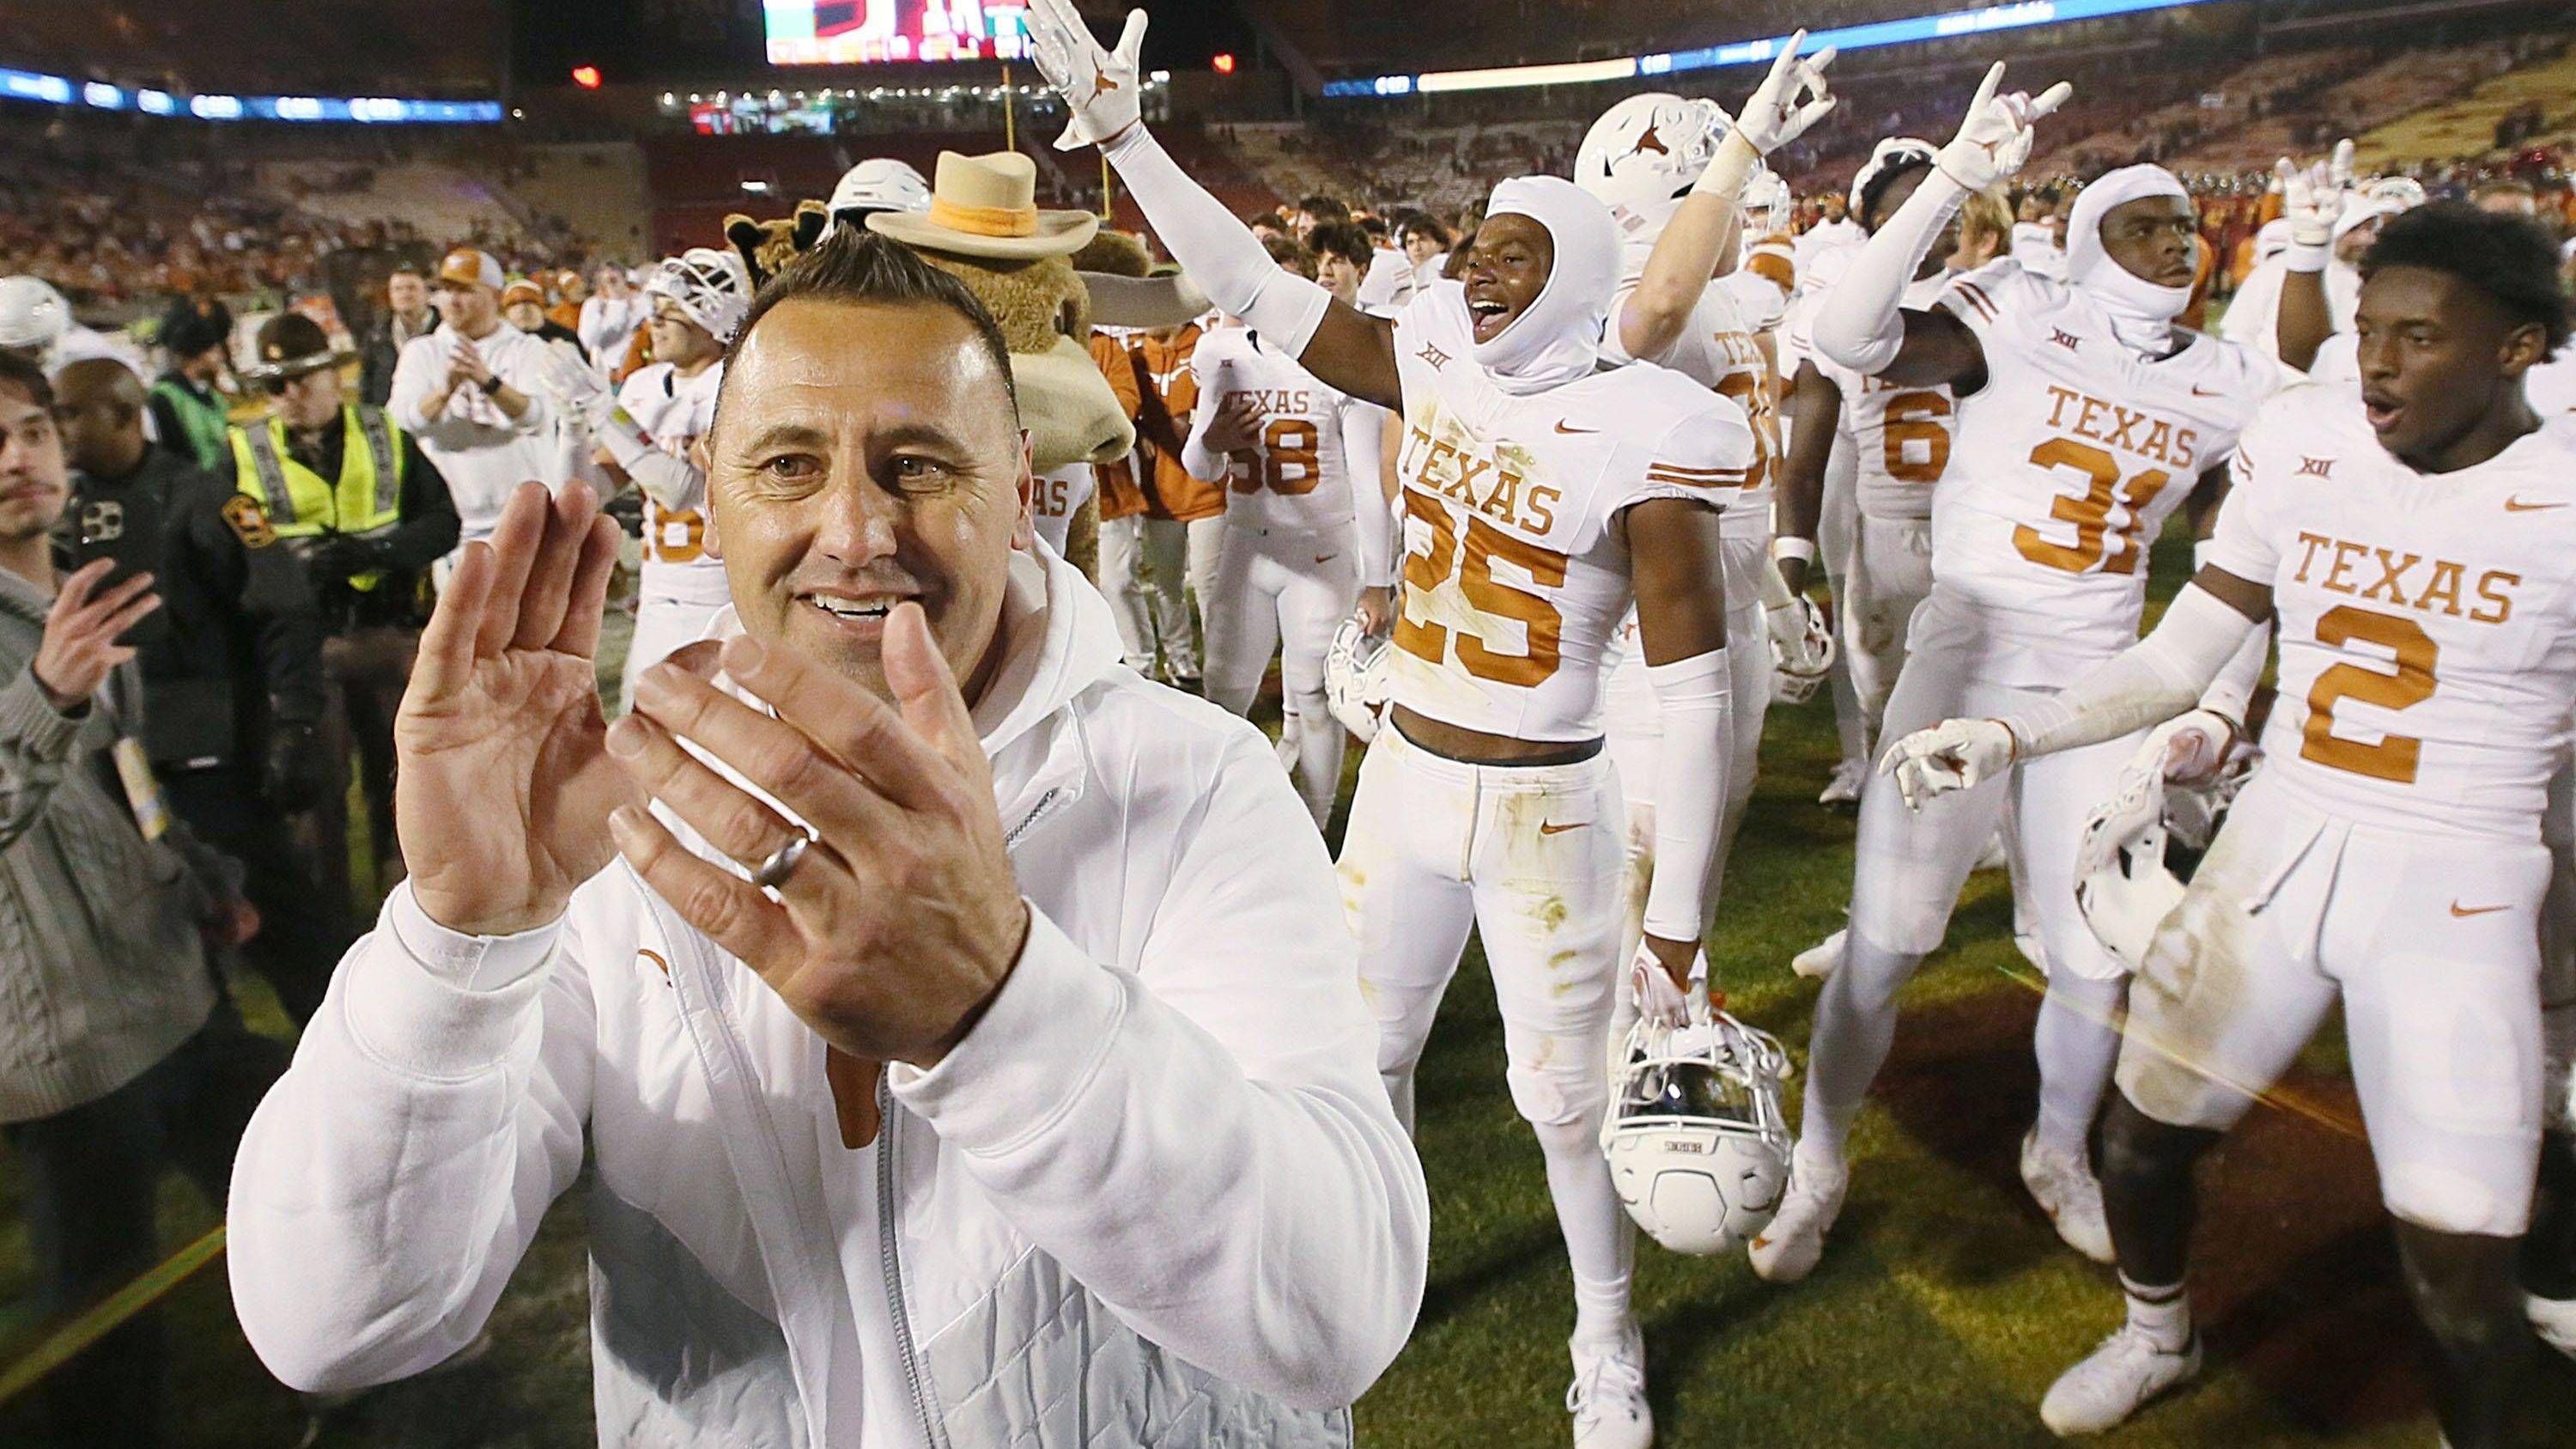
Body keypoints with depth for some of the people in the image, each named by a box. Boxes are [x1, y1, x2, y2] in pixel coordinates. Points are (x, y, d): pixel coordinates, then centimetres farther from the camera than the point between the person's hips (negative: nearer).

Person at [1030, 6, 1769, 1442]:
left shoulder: (1639, 440, -17)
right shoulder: (1438, 368, -2)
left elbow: (1695, 693, -17)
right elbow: (1256, 289, 1)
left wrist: (1679, 916, -16)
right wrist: (1124, 136, -6)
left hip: (1546, 808, -5)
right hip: (1404, 779, 5)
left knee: (1568, 1093, 8)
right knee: (1364, 1050, 18)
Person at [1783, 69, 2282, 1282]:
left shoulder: (2226, 386, 7)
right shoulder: (2022, 320, -8)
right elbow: (1850, 337, -25)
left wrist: (2221, 703, 9)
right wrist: (1958, 174, -29)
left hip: (2099, 679, 4)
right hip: (1963, 651, -4)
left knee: (2097, 955, 10)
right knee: (1887, 940, -1)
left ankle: (2059, 1154, 39)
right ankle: (1817, 1167, 20)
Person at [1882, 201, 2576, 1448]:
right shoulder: (2301, 443, -2)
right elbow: (2180, 660, 2)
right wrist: (2010, 735, -10)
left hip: (2456, 891, -3)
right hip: (2278, 843, 3)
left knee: (2459, 1263, -3)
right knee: (2141, 1139, 12)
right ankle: (2157, 1338, 44)